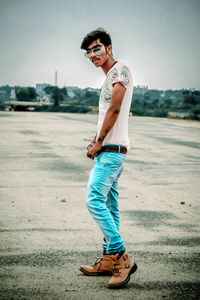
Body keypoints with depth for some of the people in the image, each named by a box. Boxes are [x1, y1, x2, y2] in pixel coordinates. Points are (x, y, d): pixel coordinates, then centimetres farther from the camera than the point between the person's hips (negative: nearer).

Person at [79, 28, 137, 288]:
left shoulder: (121, 69, -7)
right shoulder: (109, 78, 22)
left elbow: (115, 108, -16)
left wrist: (99, 142, -12)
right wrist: (95, 143, 14)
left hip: (112, 149, -10)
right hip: (107, 150, 10)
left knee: (95, 200, -16)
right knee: (109, 205, 10)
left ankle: (122, 258, -13)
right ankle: (109, 261, 17)